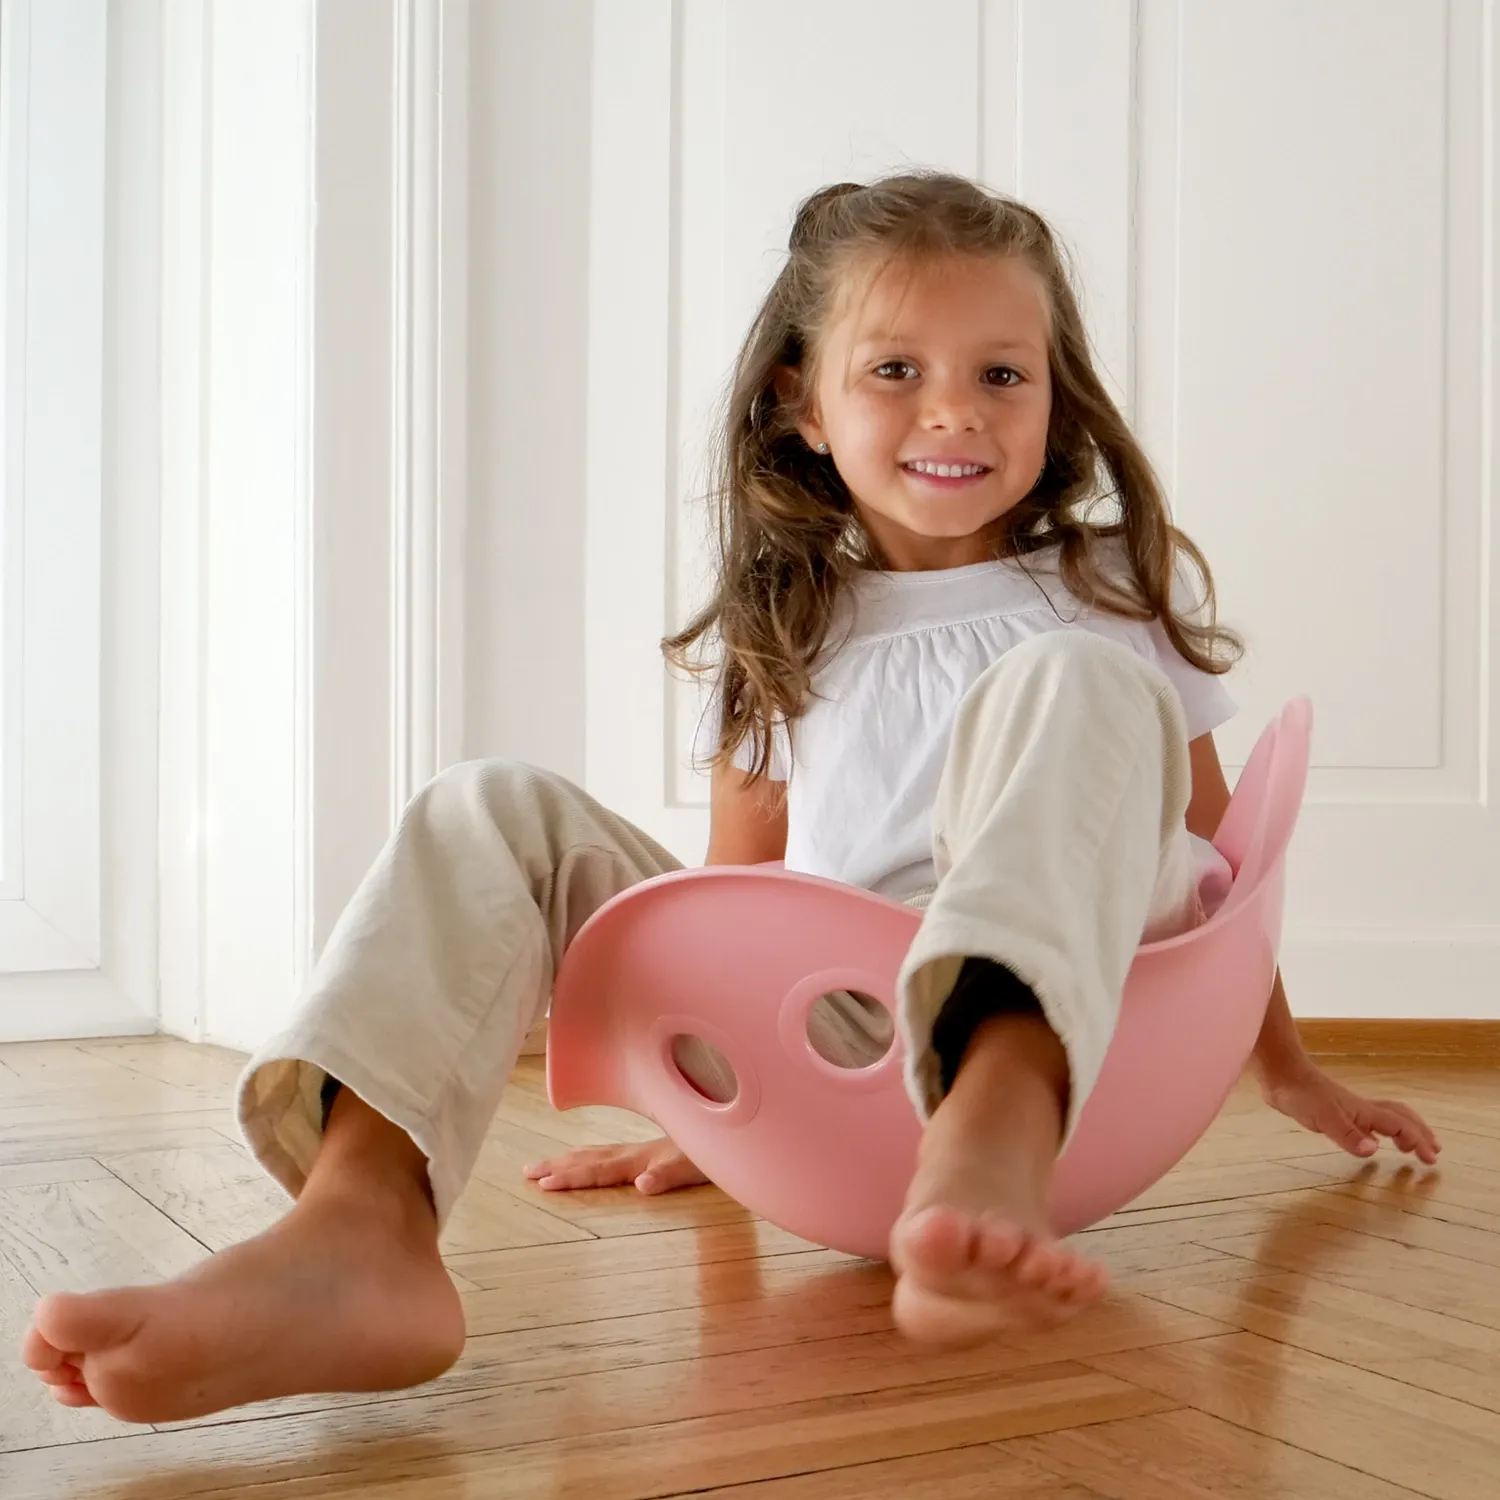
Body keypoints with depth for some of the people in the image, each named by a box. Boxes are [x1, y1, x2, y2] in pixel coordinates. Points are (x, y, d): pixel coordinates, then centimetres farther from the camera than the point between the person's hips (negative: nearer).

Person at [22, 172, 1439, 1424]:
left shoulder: (1118, 593, 14)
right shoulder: (783, 636, 16)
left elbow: (1213, 856, 19)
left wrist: (1292, 1074, 25)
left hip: (1053, 1029, -2)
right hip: (825, 1048, 2)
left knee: (1069, 683, -26)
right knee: (491, 815, -11)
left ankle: (990, 1148, -51)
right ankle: (357, 1232, -35)